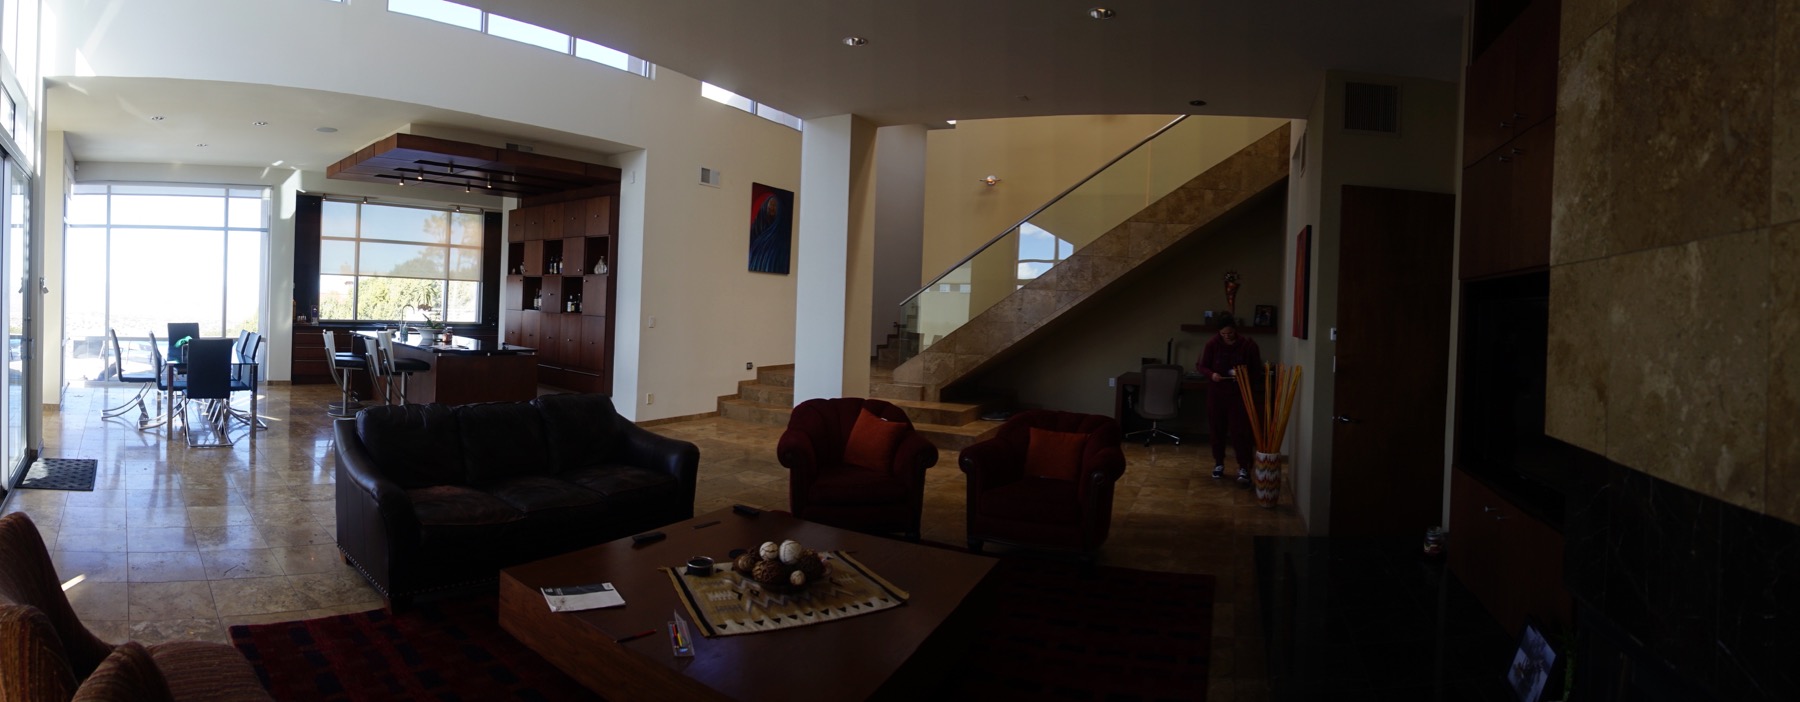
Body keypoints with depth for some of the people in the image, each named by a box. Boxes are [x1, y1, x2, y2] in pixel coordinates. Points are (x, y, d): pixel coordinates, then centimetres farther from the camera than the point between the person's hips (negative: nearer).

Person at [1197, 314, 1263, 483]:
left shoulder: (1248, 344, -8)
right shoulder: (1212, 344, -5)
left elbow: (1258, 369, -1)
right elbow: (1202, 367, 1)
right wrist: (1211, 374, -20)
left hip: (1240, 394, -2)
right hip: (1216, 393, 2)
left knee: (1240, 430, -7)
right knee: (1217, 429, 9)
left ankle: (1243, 467, 0)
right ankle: (1218, 463, 23)